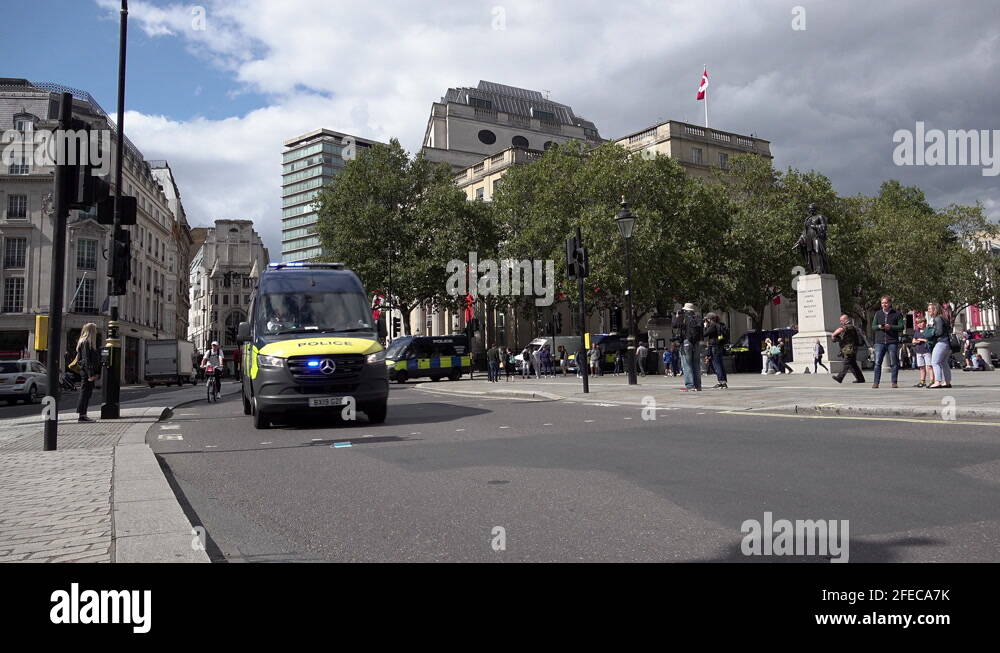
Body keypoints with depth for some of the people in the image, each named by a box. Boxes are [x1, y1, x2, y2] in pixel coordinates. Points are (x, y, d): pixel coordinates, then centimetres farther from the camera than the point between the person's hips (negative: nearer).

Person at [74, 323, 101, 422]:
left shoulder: (90, 342, 19)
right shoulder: (85, 342, -12)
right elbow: (86, 359, -18)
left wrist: (96, 373, 16)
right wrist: (91, 374, -21)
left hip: (89, 372, 10)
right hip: (87, 372, -10)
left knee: (87, 392, 11)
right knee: (85, 392, -7)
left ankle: (83, 415, 15)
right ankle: (82, 415, -4)